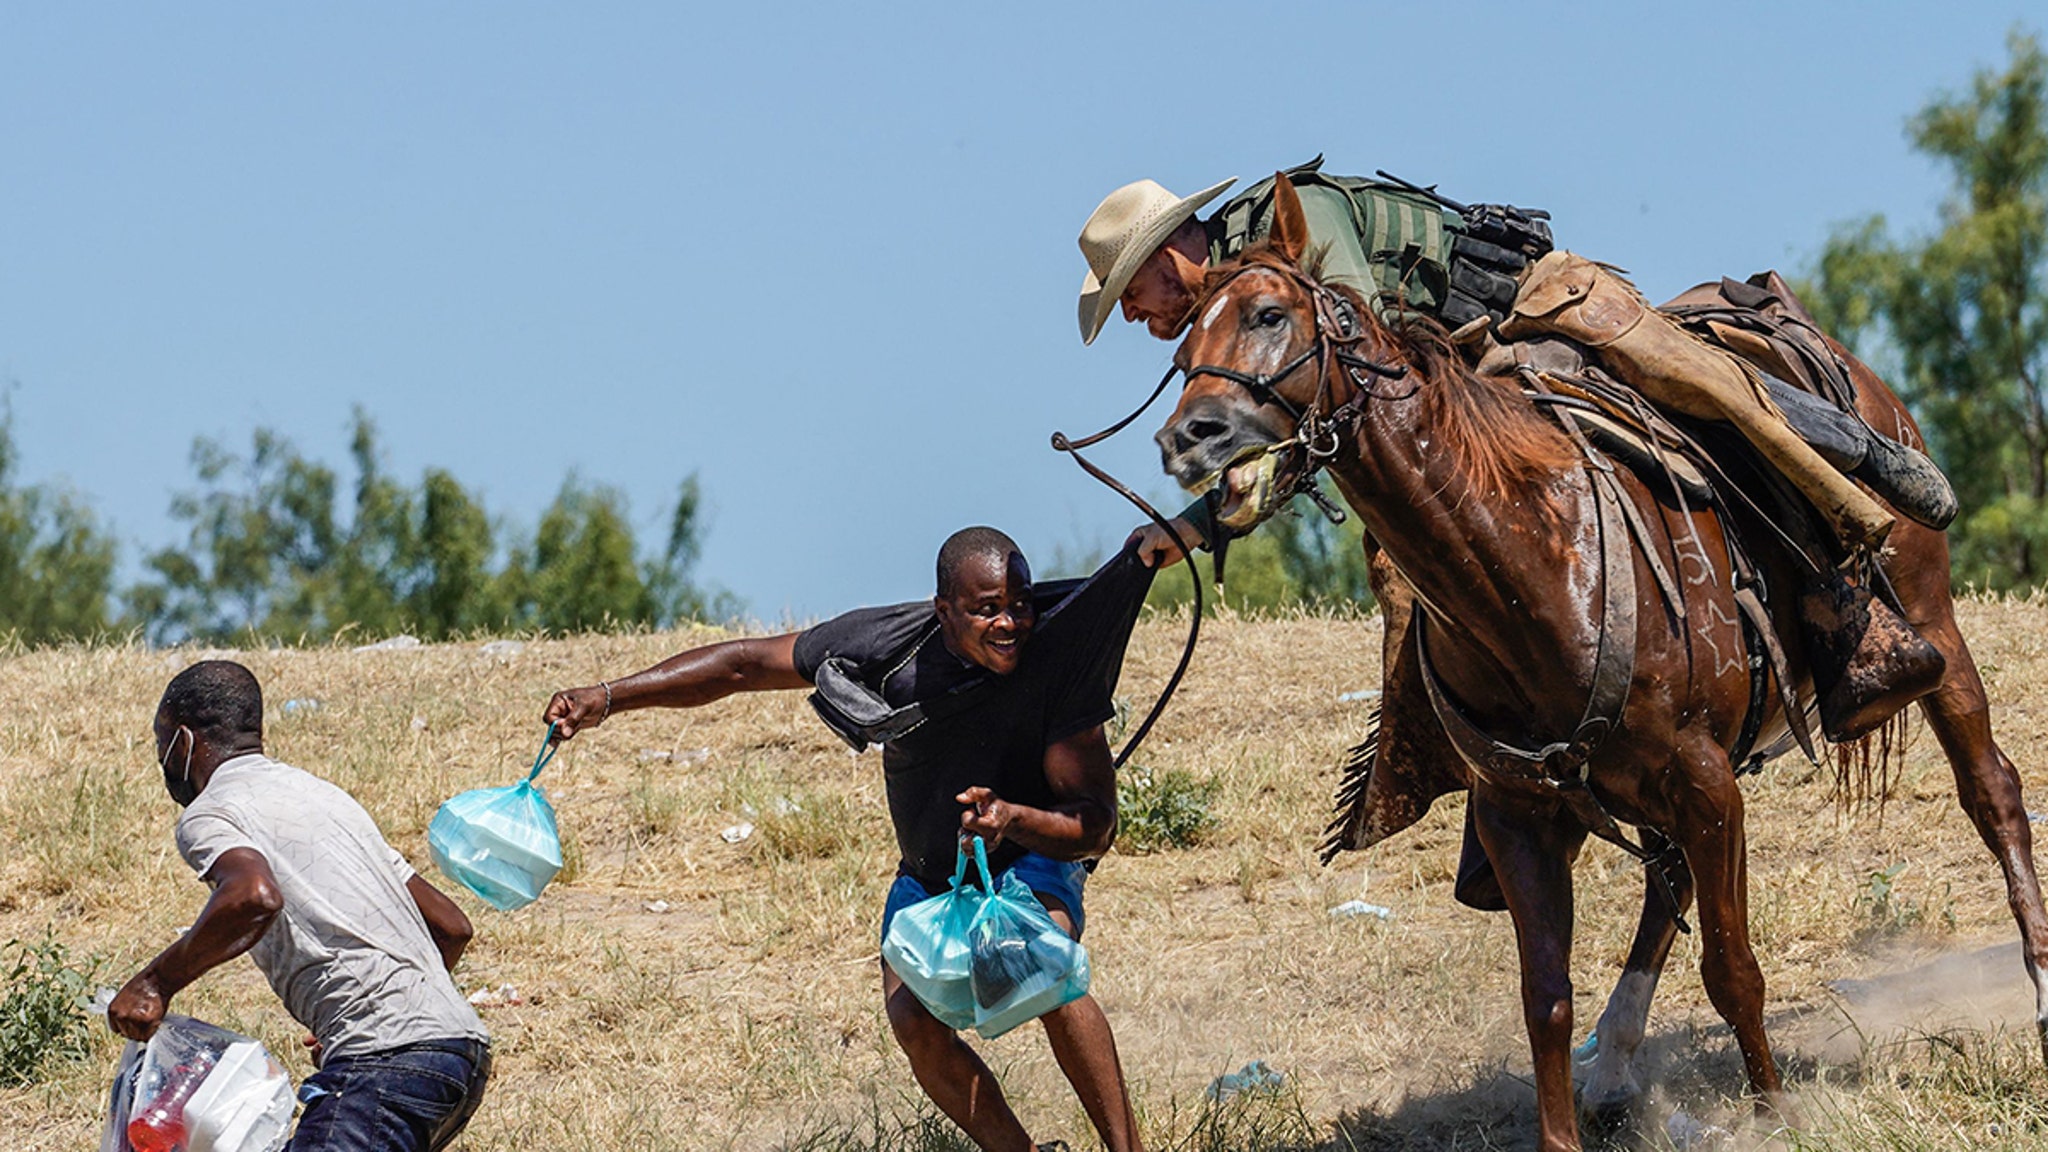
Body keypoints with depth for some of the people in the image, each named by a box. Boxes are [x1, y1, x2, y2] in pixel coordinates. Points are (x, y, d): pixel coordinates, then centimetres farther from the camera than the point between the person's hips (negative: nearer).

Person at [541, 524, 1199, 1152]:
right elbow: (743, 665, -15)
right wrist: (608, 698, -21)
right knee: (914, 1025, -20)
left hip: (1033, 855, -3)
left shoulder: (1058, 664, -29)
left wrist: (1011, 818, -48)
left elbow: (1096, 826, -27)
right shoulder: (886, 645, -25)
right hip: (929, 873, 3)